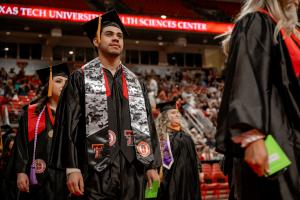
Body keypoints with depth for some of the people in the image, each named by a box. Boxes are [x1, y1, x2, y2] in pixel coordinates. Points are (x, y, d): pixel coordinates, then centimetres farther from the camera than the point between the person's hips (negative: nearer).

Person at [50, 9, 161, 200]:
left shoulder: (136, 83, 15)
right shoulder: (81, 78, 3)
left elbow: (148, 124, 12)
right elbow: (69, 124, -3)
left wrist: (153, 165, 3)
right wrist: (72, 168, -12)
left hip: (134, 170, 4)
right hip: (97, 170, -3)